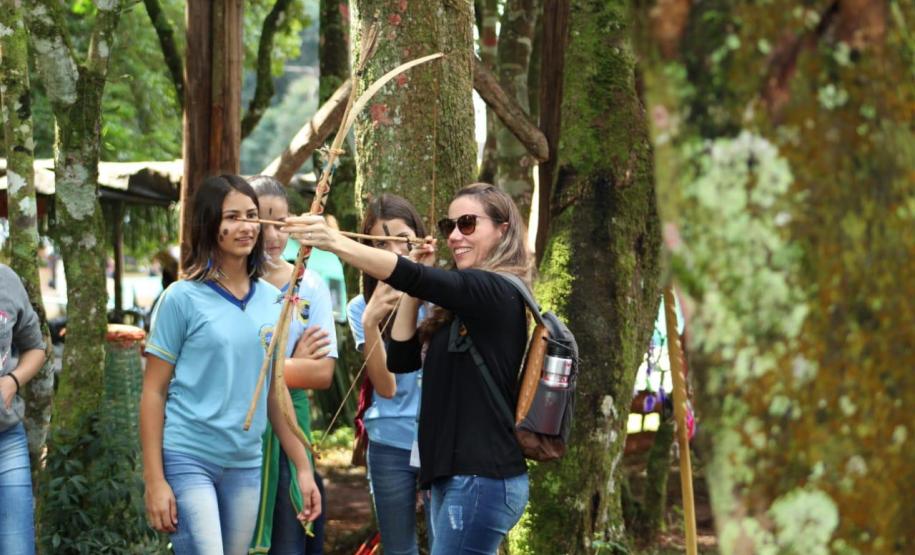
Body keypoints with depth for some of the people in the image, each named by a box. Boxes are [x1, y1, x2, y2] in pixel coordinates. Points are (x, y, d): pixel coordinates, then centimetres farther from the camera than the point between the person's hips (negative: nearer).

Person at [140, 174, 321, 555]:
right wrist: (154, 480, -9)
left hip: (246, 465, 5)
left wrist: (303, 467, 10)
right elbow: (154, 392, -4)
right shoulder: (183, 298, -5)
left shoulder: (271, 299, 8)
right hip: (187, 459, -5)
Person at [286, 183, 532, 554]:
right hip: (456, 475, 10)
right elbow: (401, 358, 14)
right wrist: (416, 291, 7)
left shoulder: (499, 293, -12)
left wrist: (335, 243, -34)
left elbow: (415, 278, -26)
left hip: (482, 479, -10)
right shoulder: (461, 306, 17)